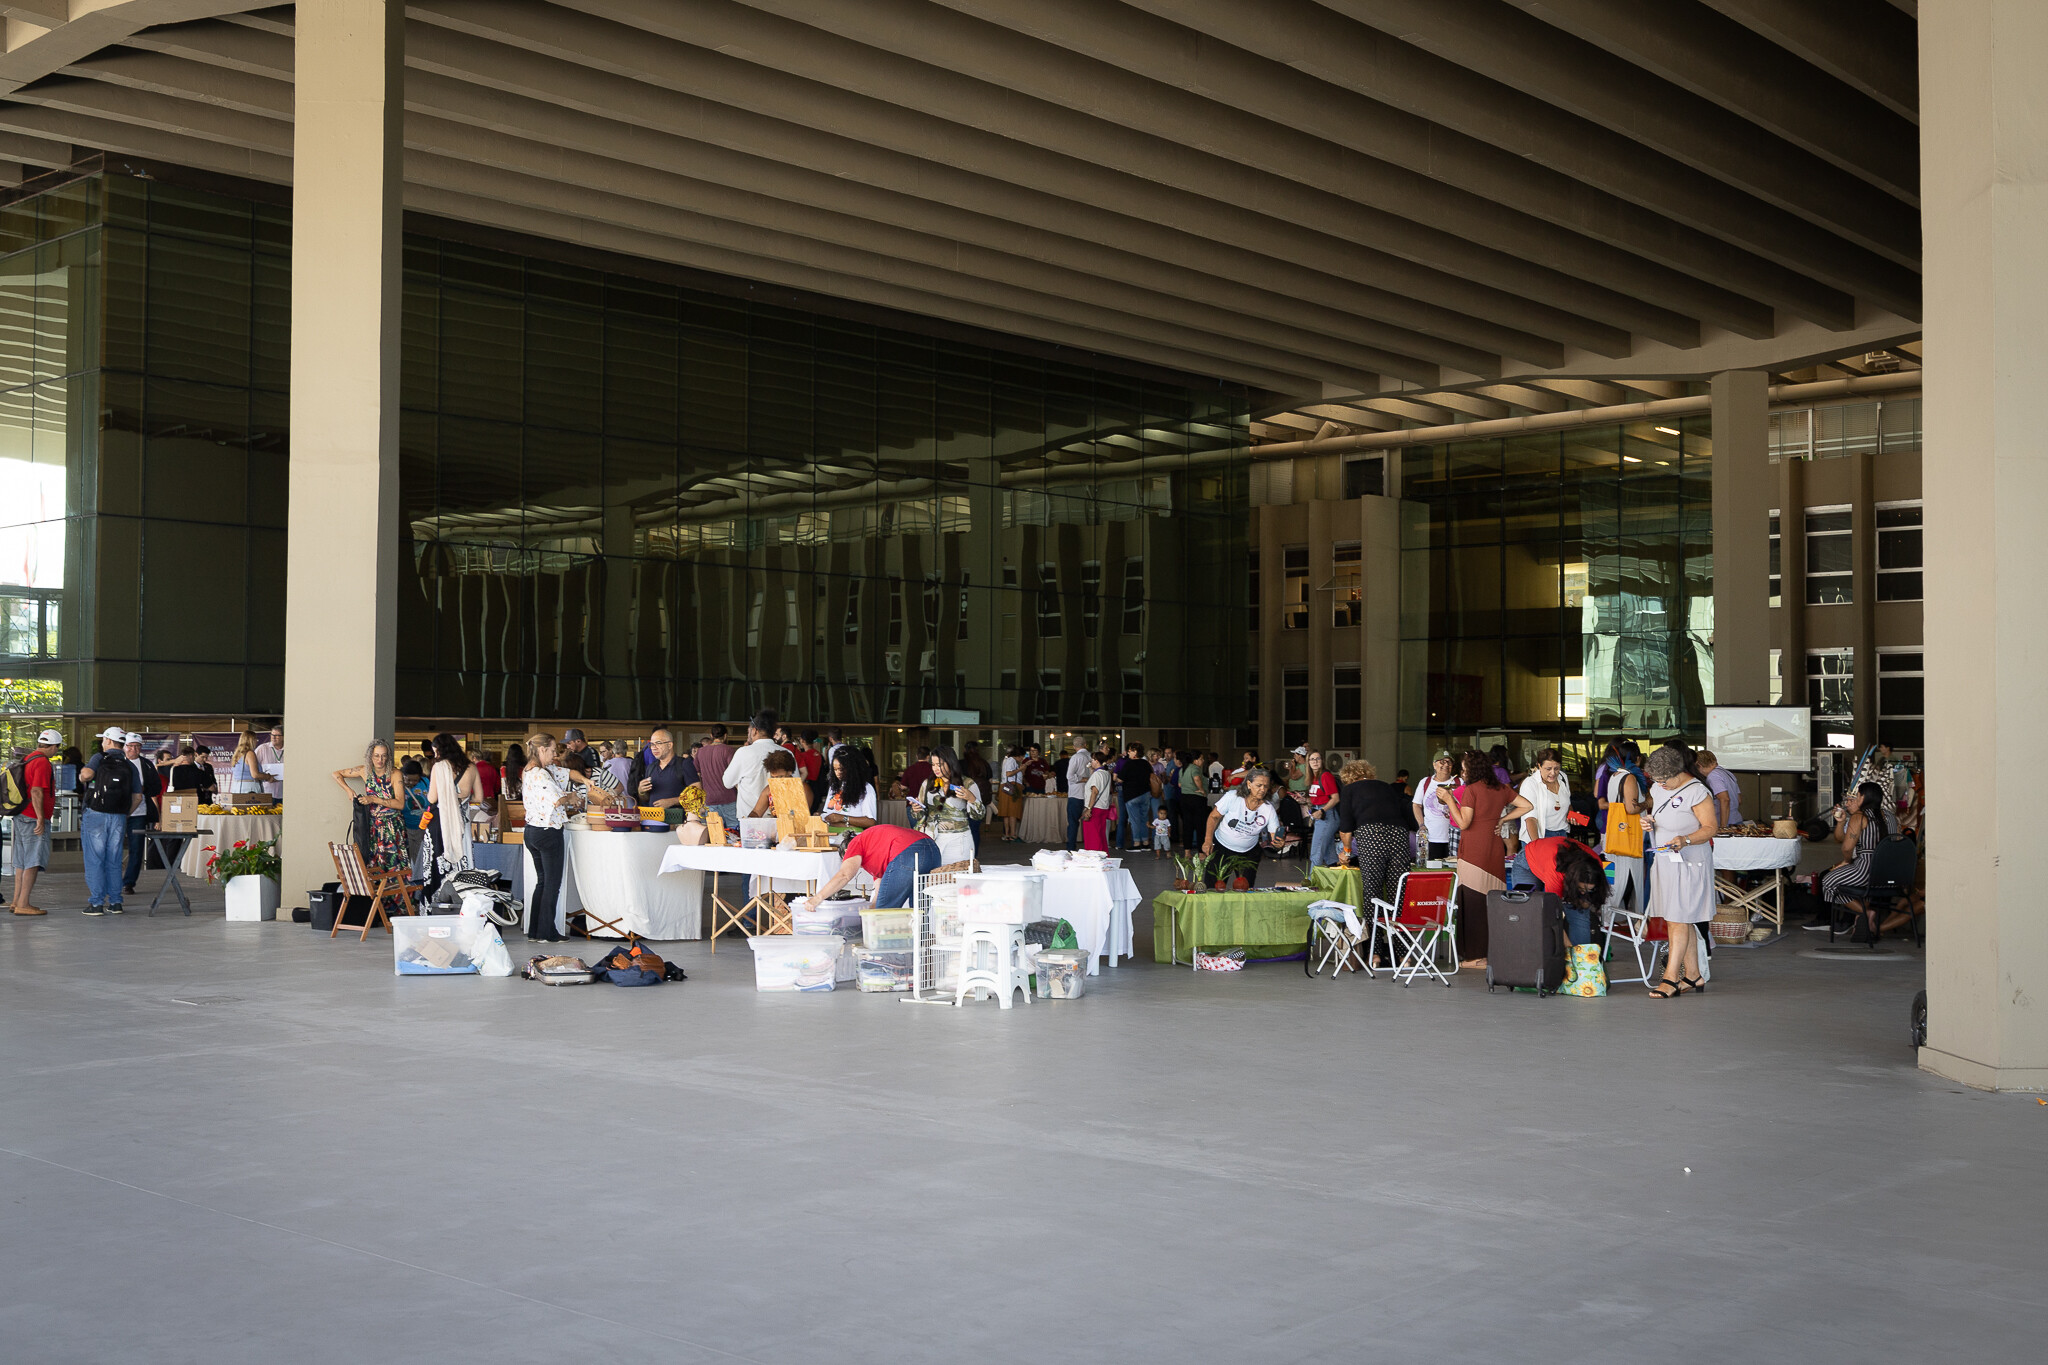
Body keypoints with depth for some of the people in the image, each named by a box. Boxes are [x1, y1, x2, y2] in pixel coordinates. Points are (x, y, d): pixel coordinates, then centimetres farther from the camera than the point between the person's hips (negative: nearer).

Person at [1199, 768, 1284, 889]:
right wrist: (1208, 841, -13)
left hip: (1248, 853, 2)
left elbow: (1274, 837, -13)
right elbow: (1214, 817, -7)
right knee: (1212, 888, -2)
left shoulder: (1269, 809, -14)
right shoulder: (1232, 797, -18)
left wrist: (1277, 842, -37)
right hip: (1221, 847, -2)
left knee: (1246, 890, 5)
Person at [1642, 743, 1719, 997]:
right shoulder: (1658, 788, 9)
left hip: (1689, 863, -8)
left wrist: (1685, 840, -30)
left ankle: (1671, 977, -5)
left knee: (1679, 919, -7)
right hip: (1665, 861, 8)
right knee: (1679, 920, 10)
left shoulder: (1697, 792, -15)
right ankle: (1692, 975, 18)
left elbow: (1710, 828, -14)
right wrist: (1649, 821, 0)